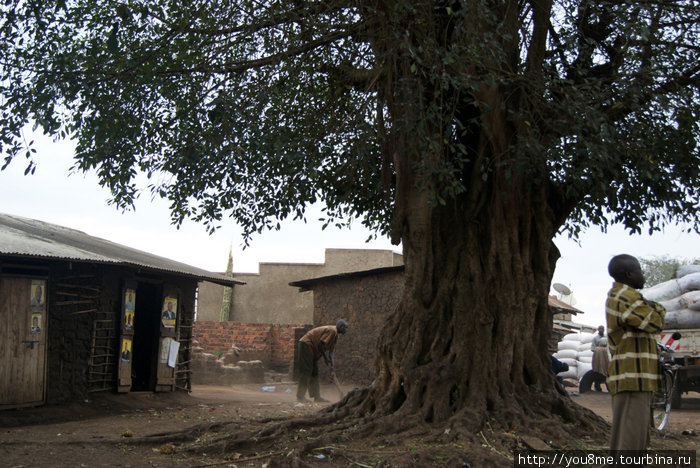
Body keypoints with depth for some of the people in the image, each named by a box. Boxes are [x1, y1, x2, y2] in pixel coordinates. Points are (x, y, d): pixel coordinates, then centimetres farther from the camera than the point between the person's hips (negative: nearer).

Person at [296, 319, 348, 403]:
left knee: (314, 372, 10)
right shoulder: (332, 331, -18)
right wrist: (326, 359, -15)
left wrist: (332, 365, 0)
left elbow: (331, 350, 13)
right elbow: (320, 344, -24)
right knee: (306, 371, -10)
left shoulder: (335, 334, 14)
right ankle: (300, 396, -8)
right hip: (306, 344, -11)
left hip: (311, 348, 11)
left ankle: (316, 396, 12)